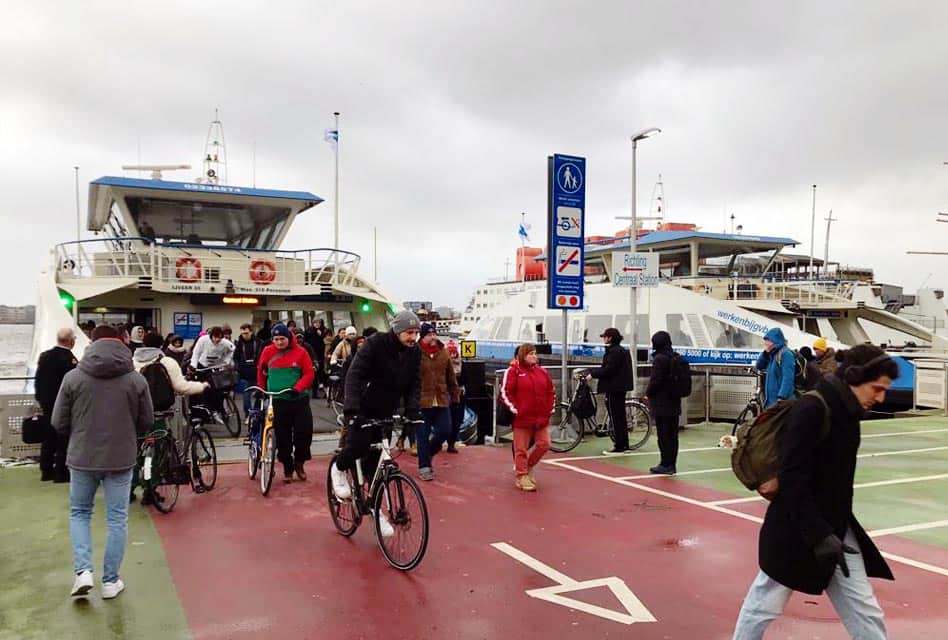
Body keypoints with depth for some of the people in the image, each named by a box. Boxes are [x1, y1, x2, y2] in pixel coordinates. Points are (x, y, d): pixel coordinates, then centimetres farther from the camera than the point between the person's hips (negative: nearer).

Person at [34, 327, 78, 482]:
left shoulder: (44, 356, 1)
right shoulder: (71, 360, -21)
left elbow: (38, 379, 9)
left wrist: (40, 397, 19)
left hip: (47, 404, 7)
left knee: (48, 437, 16)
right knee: (63, 440, 2)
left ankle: (46, 470, 23)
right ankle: (61, 472, 5)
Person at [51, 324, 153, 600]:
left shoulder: (73, 377, -7)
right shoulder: (136, 379, -7)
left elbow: (59, 422, -2)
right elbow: (146, 422, 1)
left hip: (82, 458, 1)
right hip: (121, 460, 0)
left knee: (79, 514, 20)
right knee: (117, 519, 10)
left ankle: (83, 571, 7)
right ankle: (111, 581, 17)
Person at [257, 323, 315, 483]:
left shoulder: (300, 352, -5)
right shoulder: (267, 351, 1)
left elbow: (309, 373, -7)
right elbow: (261, 371, 16)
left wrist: (298, 388, -20)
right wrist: (261, 388, 15)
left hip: (299, 399, -1)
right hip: (278, 401, 1)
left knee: (304, 432, -5)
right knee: (283, 437, 5)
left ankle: (299, 462, 19)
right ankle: (287, 468, 19)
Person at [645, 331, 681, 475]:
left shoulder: (659, 359, -15)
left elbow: (655, 380, -17)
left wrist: (648, 394, -2)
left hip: (661, 403, -8)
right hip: (674, 402, 8)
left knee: (664, 435, -2)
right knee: (673, 434, 11)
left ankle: (666, 465, 1)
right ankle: (672, 464, 17)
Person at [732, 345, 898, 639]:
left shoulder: (847, 410, 5)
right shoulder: (811, 409, -22)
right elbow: (793, 479, -25)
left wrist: (832, 530, 14)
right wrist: (819, 535, -26)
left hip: (836, 527, 8)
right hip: (796, 529, -8)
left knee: (865, 612, 12)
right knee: (764, 604, 9)